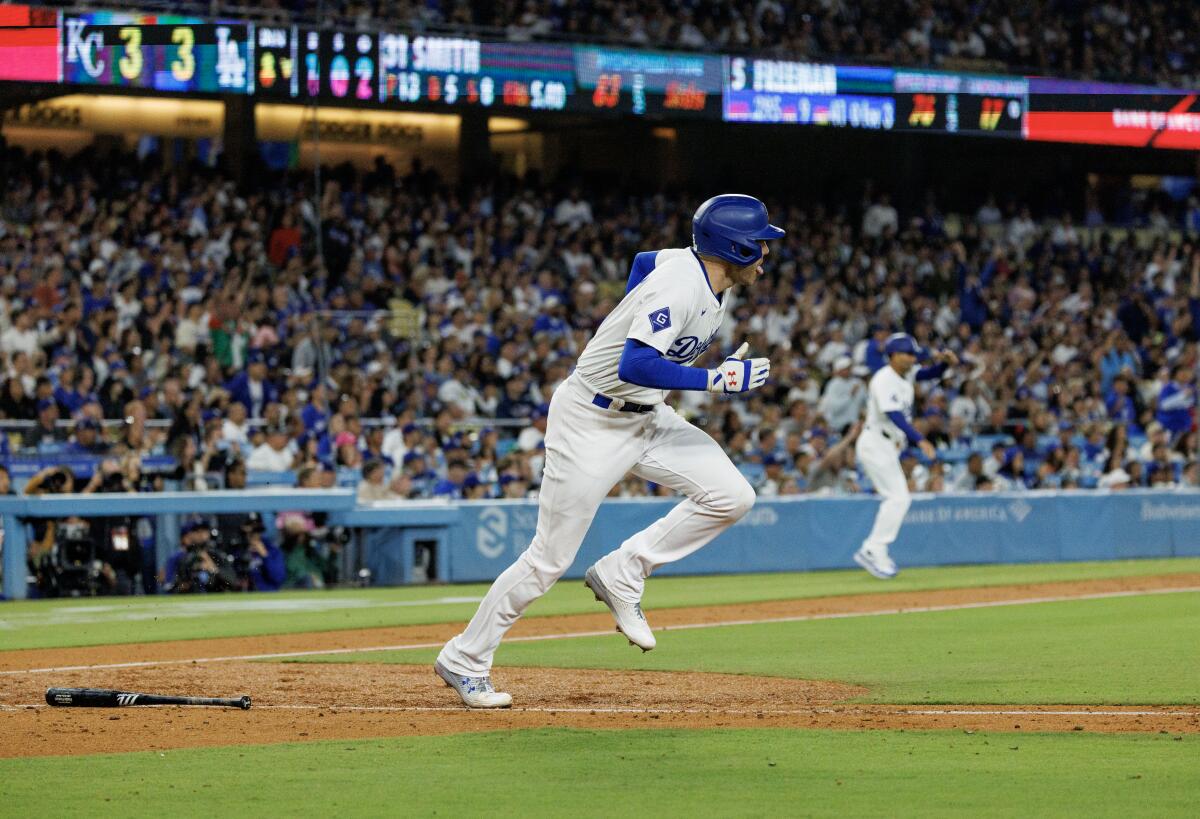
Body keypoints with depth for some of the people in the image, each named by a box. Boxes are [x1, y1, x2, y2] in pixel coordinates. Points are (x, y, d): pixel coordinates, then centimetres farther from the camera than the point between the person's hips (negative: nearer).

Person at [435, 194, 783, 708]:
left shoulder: (706, 272, 0)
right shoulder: (680, 287, -27)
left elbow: (645, 262, 21)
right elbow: (634, 366, -38)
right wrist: (716, 380, -35)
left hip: (645, 417, 8)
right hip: (591, 423, -8)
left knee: (730, 496, -8)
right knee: (550, 559, -3)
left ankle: (621, 577, 3)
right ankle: (463, 660, 11)